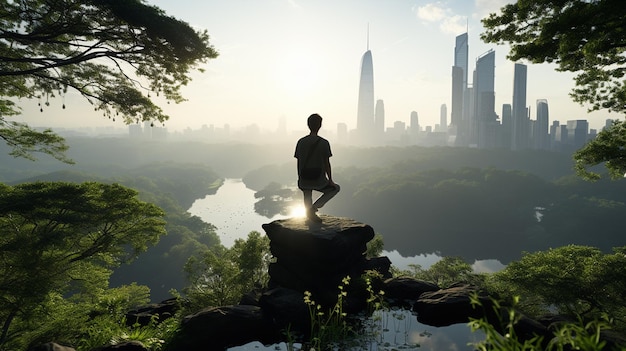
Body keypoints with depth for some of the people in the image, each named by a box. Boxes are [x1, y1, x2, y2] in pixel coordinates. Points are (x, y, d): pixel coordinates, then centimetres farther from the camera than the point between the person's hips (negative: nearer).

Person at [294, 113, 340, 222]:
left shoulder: (301, 142, 0)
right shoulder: (323, 143, -11)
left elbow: (299, 163, 5)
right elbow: (327, 164, -7)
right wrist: (330, 180, 4)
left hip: (304, 181, 4)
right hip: (319, 181, -4)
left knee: (307, 199, 33)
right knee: (335, 188, 24)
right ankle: (314, 206, 9)